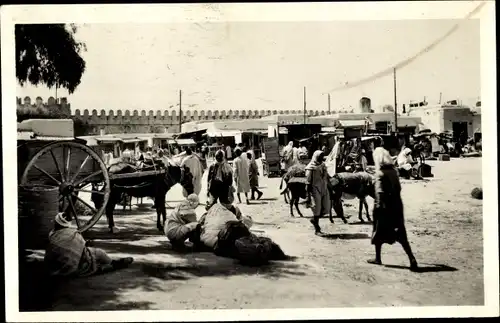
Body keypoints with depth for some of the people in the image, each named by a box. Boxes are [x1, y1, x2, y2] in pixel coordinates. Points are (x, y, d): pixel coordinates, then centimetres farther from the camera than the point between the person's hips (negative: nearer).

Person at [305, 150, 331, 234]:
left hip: (324, 190, 7)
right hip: (315, 190, -7)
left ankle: (314, 220, 29)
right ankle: (317, 229, 14)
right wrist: (308, 196, -14)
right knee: (317, 209, -1)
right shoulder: (311, 168, -10)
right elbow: (308, 183, -11)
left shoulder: (323, 165, 11)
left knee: (326, 209, 4)